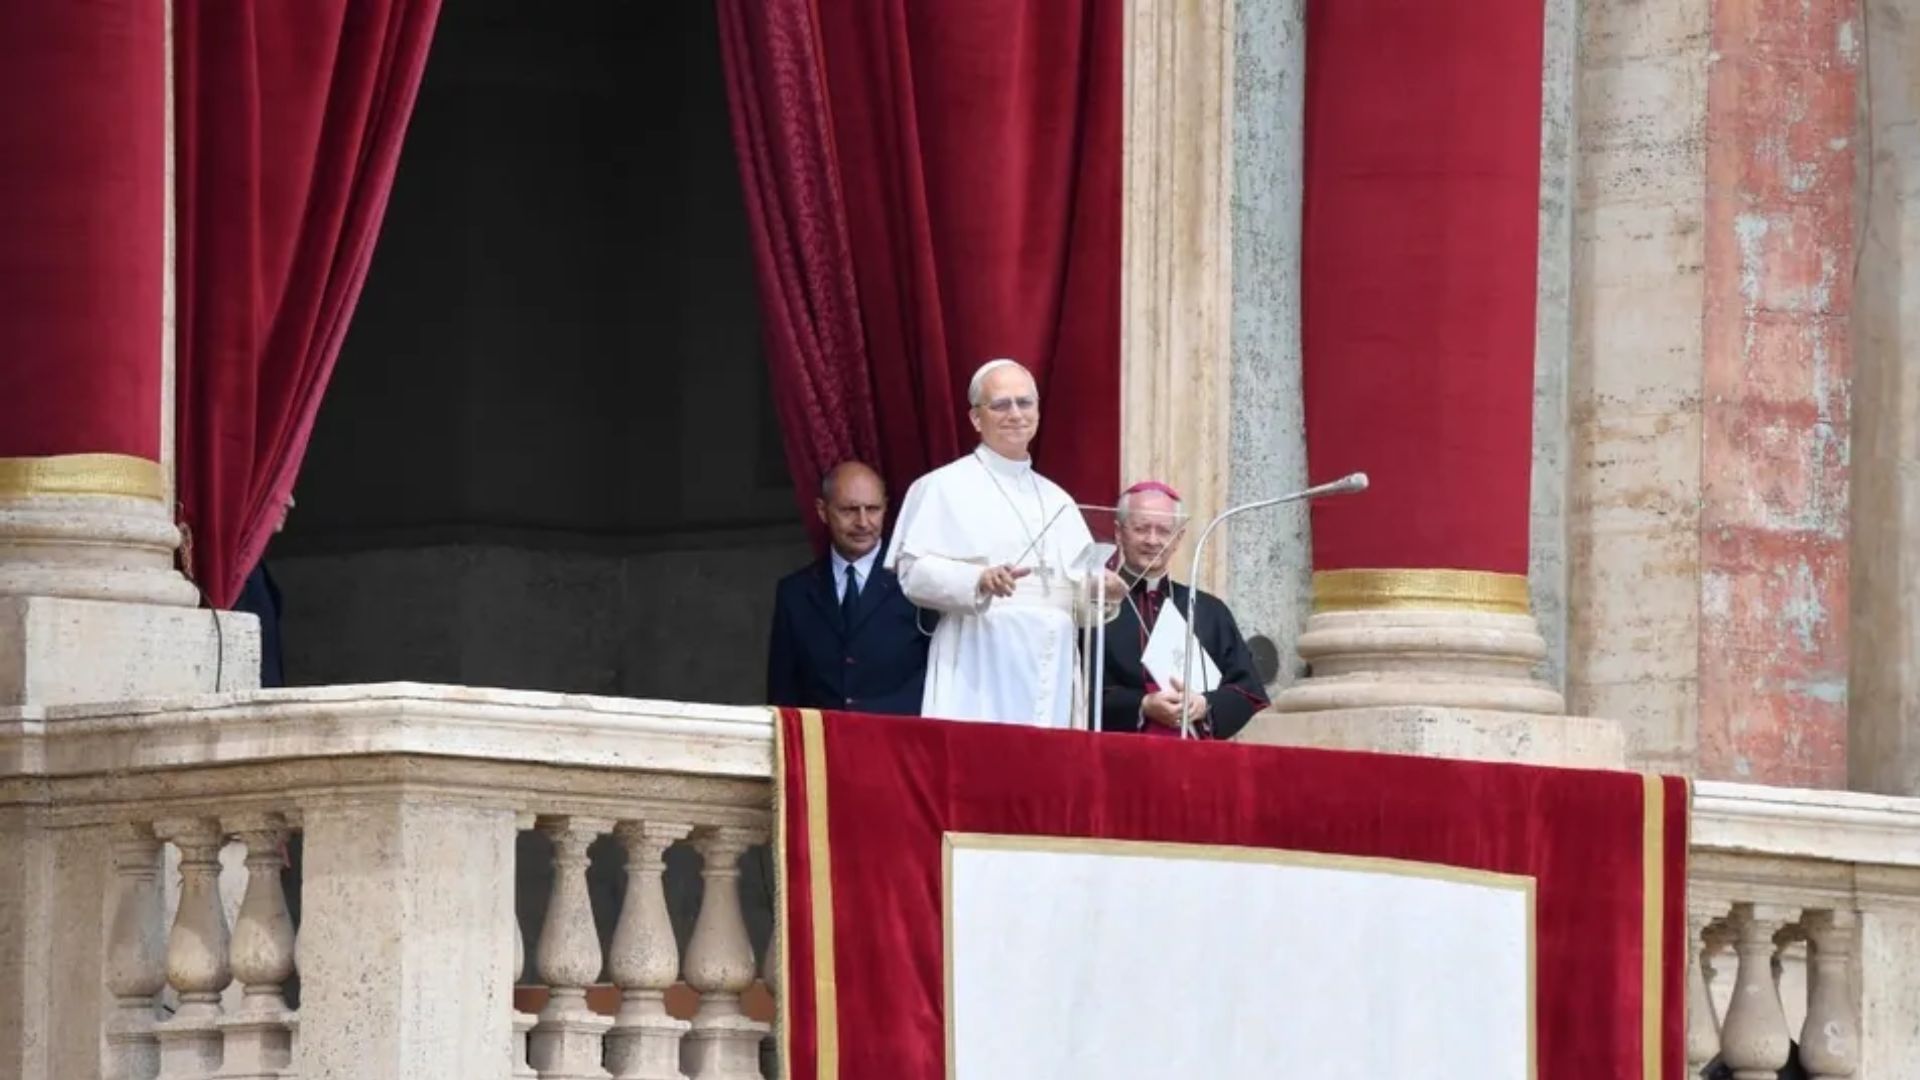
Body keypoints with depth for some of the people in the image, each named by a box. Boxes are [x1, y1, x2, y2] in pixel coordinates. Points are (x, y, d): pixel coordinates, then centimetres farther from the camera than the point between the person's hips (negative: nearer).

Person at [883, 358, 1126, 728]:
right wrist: (979, 581, -23)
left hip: (1052, 673, 5)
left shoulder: (1056, 501, 21)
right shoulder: (946, 487, 5)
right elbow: (914, 571, -7)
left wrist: (1102, 592, -4)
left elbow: (1080, 601, 19)